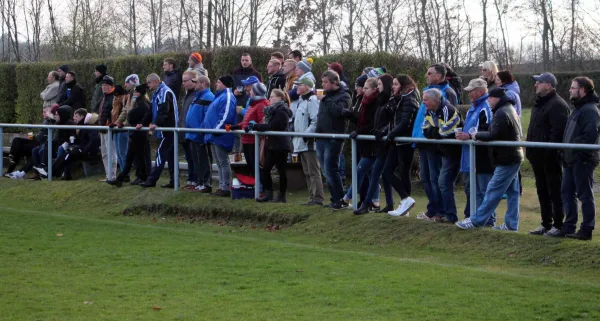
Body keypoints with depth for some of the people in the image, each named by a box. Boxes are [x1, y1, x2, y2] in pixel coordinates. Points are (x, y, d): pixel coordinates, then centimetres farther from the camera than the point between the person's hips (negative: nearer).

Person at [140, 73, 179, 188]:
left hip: (167, 129, -10)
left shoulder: (165, 92, -14)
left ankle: (152, 180, -9)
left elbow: (163, 110, -26)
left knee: (161, 154, -9)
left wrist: (156, 123, -33)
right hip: (167, 129, 10)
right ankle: (173, 181, 11)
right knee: (170, 155, 9)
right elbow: (151, 110, 19)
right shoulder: (157, 93, 18)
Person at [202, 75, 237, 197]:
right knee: (219, 162, 13)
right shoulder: (220, 96, 20)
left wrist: (216, 129, -24)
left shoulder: (227, 97, -14)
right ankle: (221, 187, 17)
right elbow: (211, 115, 26)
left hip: (220, 136, -11)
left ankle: (226, 188, -5)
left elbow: (225, 116, -24)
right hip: (215, 136, 11)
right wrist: (206, 127, 18)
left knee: (223, 162, -7)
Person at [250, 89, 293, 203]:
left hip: (280, 145, -10)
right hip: (272, 144, 10)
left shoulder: (281, 111, -14)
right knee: (265, 169, 4)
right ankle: (268, 193, 8)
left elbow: (272, 127, -22)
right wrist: (253, 126, 5)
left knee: (281, 170, -2)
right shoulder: (273, 110, 16)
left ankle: (282, 195, 4)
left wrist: (255, 126, -18)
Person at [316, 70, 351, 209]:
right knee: (327, 171, 10)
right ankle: (335, 198, 17)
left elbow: (338, 111, -24)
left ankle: (340, 200, -4)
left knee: (330, 170, -11)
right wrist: (317, 131, 14)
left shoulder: (343, 96, -6)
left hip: (334, 139, -8)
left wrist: (326, 100, -16)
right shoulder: (326, 96, 19)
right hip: (321, 139, 8)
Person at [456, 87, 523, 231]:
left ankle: (476, 220, -4)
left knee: (493, 191, -6)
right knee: (512, 192, 10)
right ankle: (511, 224, 12)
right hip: (514, 157, 10)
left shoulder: (501, 113, -16)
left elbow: (493, 135, -22)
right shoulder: (511, 110, 17)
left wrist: (476, 135, -8)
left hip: (506, 160, -10)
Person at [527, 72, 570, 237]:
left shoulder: (557, 104, -15)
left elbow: (558, 131, -22)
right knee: (542, 191, 14)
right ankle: (546, 224, 22)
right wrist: (529, 146, 17)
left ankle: (558, 225, 2)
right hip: (538, 155, 10)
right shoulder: (539, 103, 18)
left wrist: (549, 151, -25)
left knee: (555, 192, -3)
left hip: (550, 156, -10)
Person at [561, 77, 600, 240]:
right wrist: (566, 153, 14)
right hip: (572, 159, 10)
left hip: (583, 159, -10)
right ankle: (569, 227, 20)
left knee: (585, 195, -4)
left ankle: (586, 230, 1)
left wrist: (575, 149, -22)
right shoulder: (578, 108, 18)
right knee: (567, 192, 13)